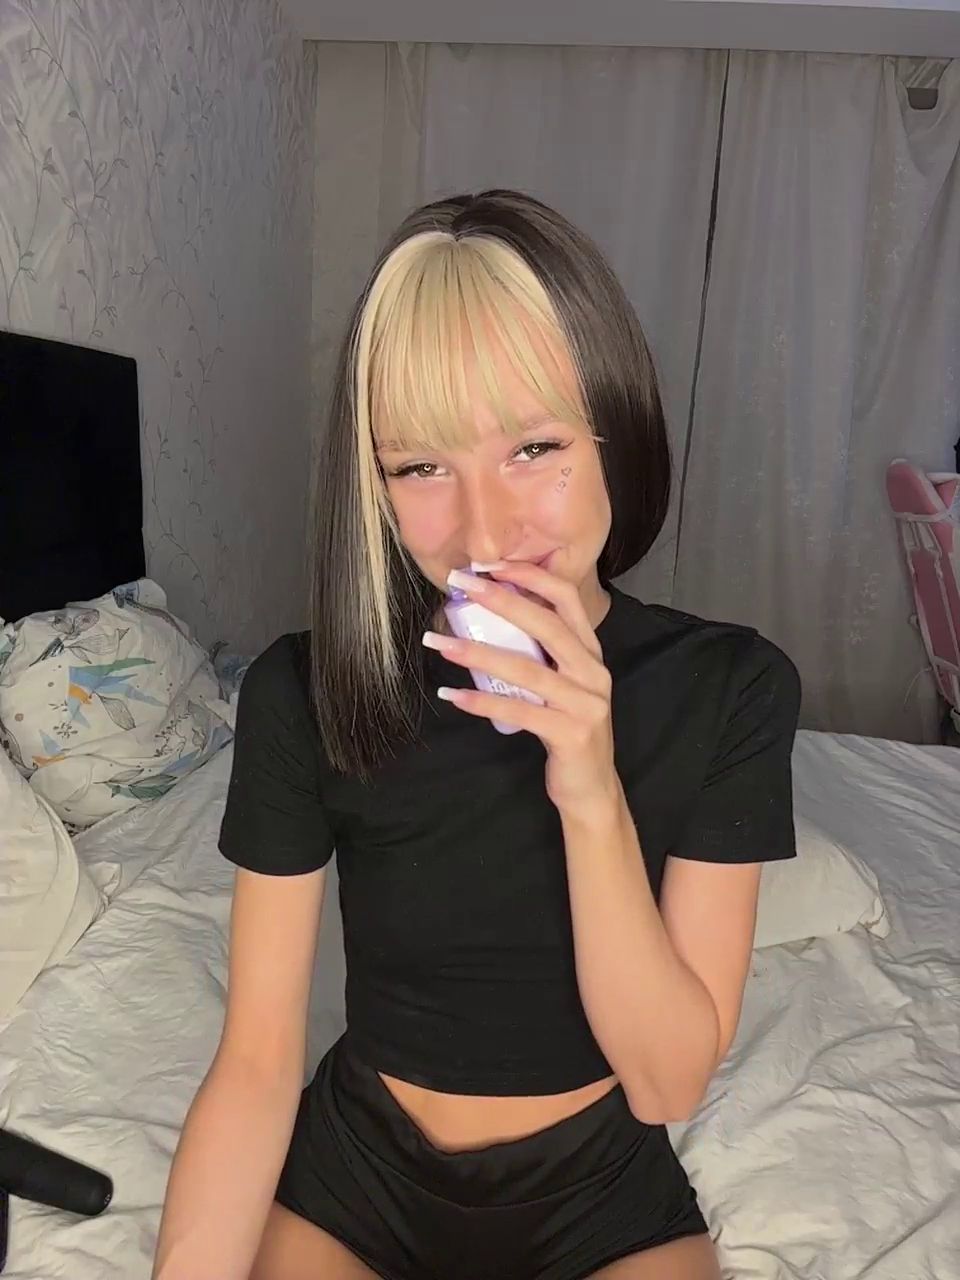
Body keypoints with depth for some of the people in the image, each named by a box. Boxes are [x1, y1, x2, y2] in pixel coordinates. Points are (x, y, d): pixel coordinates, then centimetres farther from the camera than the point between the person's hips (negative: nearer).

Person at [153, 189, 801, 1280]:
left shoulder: (729, 689, -16)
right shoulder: (302, 695, -17)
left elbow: (669, 1081, -16)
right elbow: (256, 1065, -13)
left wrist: (593, 796, -30)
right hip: (350, 1176, 0)